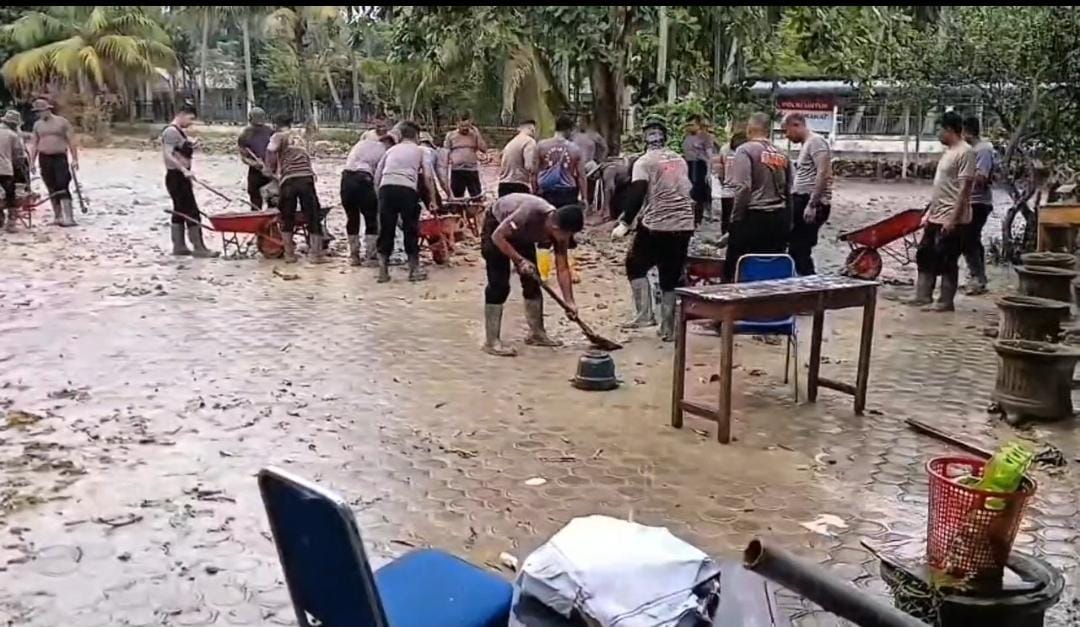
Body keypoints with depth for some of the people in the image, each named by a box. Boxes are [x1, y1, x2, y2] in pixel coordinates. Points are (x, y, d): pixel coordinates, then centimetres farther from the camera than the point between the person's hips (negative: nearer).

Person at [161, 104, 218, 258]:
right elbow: (168, 155, -24)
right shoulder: (171, 131, -15)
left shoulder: (181, 131, 15)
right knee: (192, 212, -9)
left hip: (181, 177, 10)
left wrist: (192, 144, 5)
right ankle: (198, 248, -7)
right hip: (176, 177, -10)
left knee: (180, 211, 13)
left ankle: (179, 246, 19)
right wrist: (184, 170, -31)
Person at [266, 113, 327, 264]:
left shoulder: (278, 136, 8)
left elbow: (271, 151, -6)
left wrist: (272, 170, 9)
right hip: (306, 177, 2)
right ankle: (316, 254, 6)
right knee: (313, 216, 7)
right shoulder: (299, 134, 22)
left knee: (287, 218, 11)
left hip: (288, 180, -2)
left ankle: (289, 254, 14)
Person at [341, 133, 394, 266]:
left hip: (346, 177, 5)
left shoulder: (362, 142, 25)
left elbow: (348, 160, 20)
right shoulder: (383, 152, 11)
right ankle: (369, 256, 3)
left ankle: (353, 256, 18)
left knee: (352, 218, 15)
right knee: (371, 219, 6)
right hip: (362, 179, -5)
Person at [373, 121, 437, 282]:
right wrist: (432, 199, 12)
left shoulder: (391, 150, 27)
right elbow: (428, 176, 9)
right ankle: (414, 270, 13)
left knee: (386, 230, 9)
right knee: (411, 229, 9)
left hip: (386, 187, 3)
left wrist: (380, 196, 27)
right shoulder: (419, 150, 21)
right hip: (407, 189, -2)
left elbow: (377, 177, 20)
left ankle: (383, 271, 9)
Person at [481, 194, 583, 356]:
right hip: (497, 226, -6)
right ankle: (491, 342, -11)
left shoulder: (560, 230, -21)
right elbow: (497, 236, -31)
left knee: (532, 281, 4)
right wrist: (519, 260, -32)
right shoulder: (530, 214, -41)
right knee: (499, 285, -13)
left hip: (522, 233, 6)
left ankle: (536, 333, 16)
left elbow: (563, 268, -13)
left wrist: (569, 302, -17)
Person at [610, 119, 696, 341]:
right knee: (671, 277, 10)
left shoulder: (644, 162, -3)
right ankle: (667, 328, 11)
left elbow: (636, 195, -15)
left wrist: (625, 223, -14)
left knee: (635, 265, 12)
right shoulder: (680, 160, 16)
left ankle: (644, 313, 0)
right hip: (684, 225, 5)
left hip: (656, 226, -5)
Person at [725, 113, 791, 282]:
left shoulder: (745, 150, -6)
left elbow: (743, 188, -15)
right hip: (780, 217, 6)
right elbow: (788, 189, 16)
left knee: (735, 271, 0)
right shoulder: (781, 154, 13)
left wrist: (736, 218, -8)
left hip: (754, 217, -6)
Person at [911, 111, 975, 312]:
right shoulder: (948, 152, 15)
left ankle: (945, 301, 6)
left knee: (947, 261, -3)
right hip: (936, 217, 10)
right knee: (925, 255, 13)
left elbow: (964, 188, -19)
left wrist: (953, 219, -23)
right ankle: (923, 295, 21)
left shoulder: (965, 152, -14)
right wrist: (929, 212, 18)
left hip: (952, 220, -10)